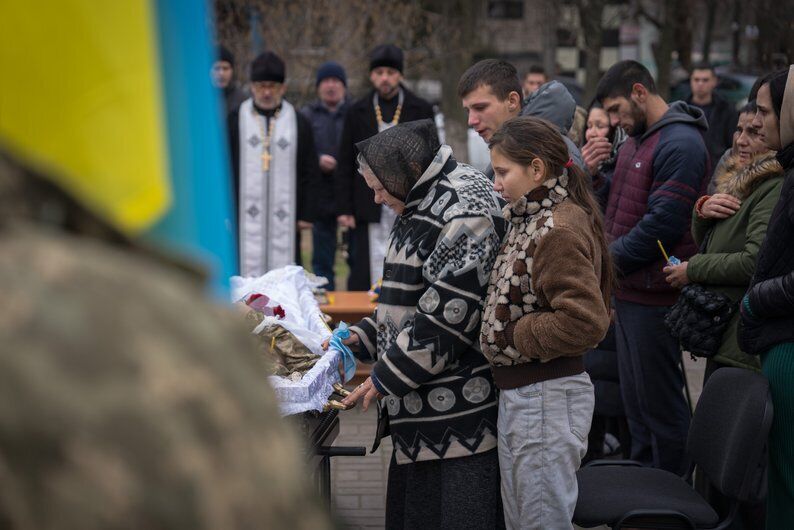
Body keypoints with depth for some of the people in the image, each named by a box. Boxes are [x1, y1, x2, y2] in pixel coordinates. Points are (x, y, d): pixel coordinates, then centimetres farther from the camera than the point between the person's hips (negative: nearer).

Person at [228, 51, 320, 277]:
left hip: (285, 220, 1)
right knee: (247, 276, -2)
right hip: (245, 218, -1)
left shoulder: (299, 123, 9)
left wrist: (306, 215, 3)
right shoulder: (235, 121, 6)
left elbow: (310, 173, 9)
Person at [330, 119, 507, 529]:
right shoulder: (422, 207, 15)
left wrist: (386, 377, -15)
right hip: (422, 403, 10)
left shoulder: (463, 214, -18)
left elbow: (447, 315, -22)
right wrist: (364, 337, 12)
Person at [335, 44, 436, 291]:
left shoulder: (421, 110, 6)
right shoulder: (357, 112, 8)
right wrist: (344, 209, 1)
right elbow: (345, 165, 8)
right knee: (364, 277, -3)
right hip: (370, 212, 0)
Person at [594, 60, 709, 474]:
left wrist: (610, 258, -15)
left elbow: (663, 222, -23)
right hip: (627, 292, 10)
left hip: (654, 297, -10)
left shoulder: (681, 144, -17)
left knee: (659, 401, -1)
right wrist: (597, 180, 1)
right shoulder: (636, 140, 15)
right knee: (634, 397, 18)